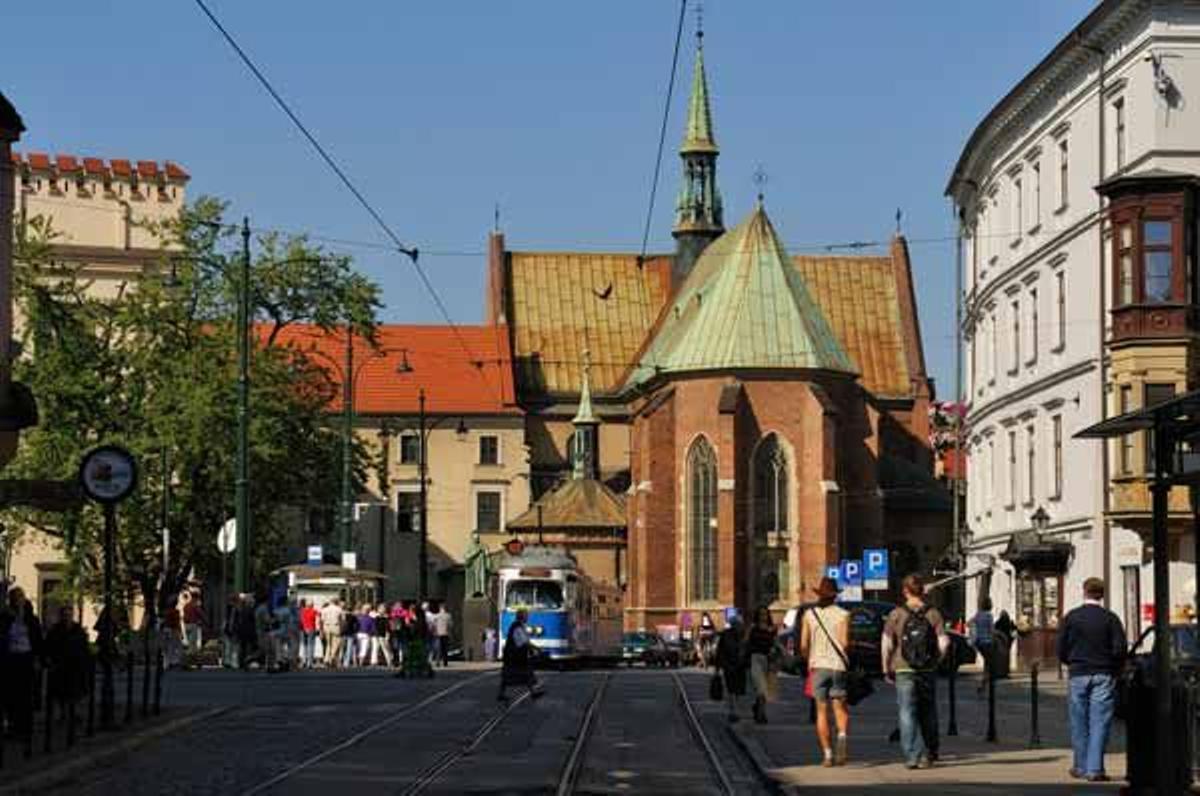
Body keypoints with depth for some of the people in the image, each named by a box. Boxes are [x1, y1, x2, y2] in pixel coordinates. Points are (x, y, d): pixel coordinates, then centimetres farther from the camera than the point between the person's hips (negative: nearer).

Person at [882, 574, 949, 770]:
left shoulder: (896, 615, -4)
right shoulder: (934, 614, 0)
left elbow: (886, 645, -6)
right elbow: (943, 643, -7)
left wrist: (887, 669, 4)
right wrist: (935, 660, 10)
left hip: (904, 671, -2)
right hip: (928, 672, 2)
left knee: (907, 714, -2)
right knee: (928, 715, 15)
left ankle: (912, 756, -14)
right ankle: (929, 755, 25)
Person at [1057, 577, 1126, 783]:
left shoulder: (1071, 617, 0)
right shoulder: (1110, 618, -3)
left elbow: (1061, 649, 2)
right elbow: (1120, 649, -6)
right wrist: (1115, 669, 10)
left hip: (1078, 675, 1)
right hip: (1103, 675, -1)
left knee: (1079, 723, 10)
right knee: (1099, 722, -1)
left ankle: (1081, 767, 16)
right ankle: (1095, 768, -7)